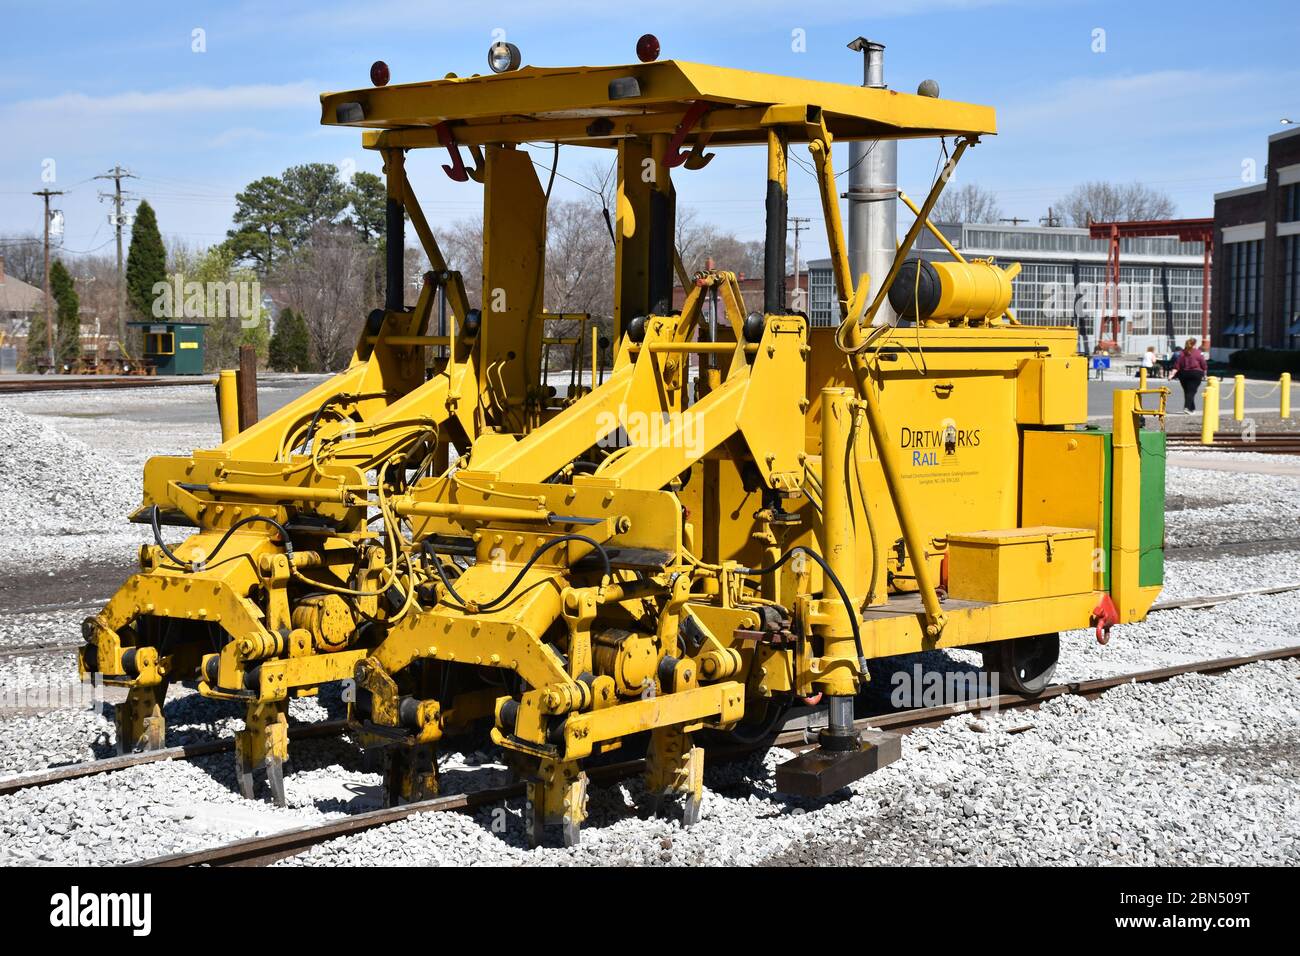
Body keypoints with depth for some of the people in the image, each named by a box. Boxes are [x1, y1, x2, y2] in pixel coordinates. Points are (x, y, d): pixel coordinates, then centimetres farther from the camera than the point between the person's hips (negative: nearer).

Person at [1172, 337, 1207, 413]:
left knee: (1186, 391, 14)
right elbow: (1204, 365, -2)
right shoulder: (1198, 353, -2)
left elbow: (1177, 365, -1)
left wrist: (1173, 374, -3)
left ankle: (1191, 408, 23)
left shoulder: (1182, 353, 6)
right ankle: (1187, 407, -22)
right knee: (1191, 391, -6)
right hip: (1196, 373, -4)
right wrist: (1204, 375, 9)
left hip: (1183, 373, 4)